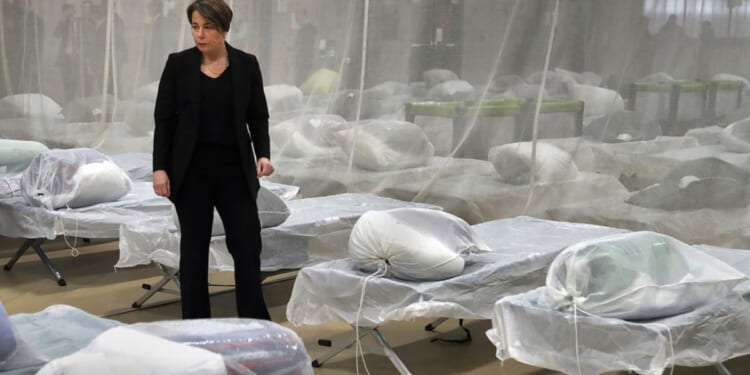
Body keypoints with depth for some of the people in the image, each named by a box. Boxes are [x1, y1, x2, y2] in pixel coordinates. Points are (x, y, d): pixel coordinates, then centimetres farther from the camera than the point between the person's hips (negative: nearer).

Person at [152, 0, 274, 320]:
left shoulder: (246, 64, 1)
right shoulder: (178, 64, -2)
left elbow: (258, 117, 5)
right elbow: (163, 119, -2)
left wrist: (263, 154, -10)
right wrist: (159, 167, -8)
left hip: (234, 168, 1)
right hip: (191, 168, -1)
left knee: (247, 244, -1)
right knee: (194, 245, 5)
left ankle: (255, 322, 12)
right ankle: (196, 325, 15)